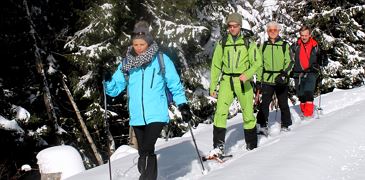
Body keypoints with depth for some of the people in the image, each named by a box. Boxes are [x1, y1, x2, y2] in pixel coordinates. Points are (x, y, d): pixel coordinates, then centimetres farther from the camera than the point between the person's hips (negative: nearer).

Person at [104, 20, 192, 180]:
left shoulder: (161, 60, -1)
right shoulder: (127, 63, 6)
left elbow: (175, 84, 4)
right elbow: (115, 88, 7)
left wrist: (183, 105, 1)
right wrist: (106, 81, -12)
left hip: (156, 115, -4)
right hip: (137, 117, 4)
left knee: (146, 150, -19)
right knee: (144, 152, 12)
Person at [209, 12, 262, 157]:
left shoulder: (248, 43, 4)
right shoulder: (222, 44, 8)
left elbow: (257, 62, -1)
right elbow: (216, 66, 11)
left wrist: (247, 74, -21)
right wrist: (212, 86, 7)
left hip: (243, 82, 0)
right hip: (226, 81, 1)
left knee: (248, 114, 4)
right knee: (221, 111, -16)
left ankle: (252, 146, 21)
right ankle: (218, 147, -15)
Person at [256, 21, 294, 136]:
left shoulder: (285, 45, 5)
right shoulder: (263, 46, 12)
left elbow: (289, 62, -1)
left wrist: (284, 74, -18)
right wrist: (258, 80, 10)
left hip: (281, 80, -1)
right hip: (267, 80, 1)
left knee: (283, 104, 5)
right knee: (265, 103, -9)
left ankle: (285, 126, 18)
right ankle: (263, 126, -4)